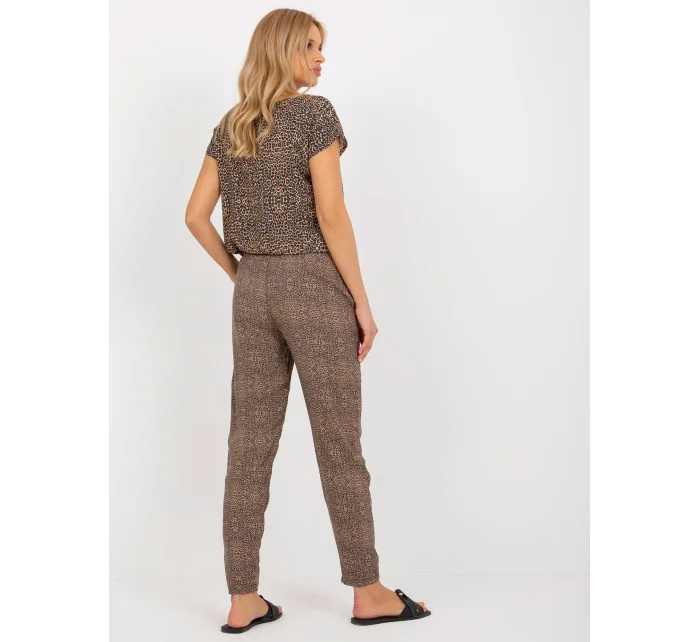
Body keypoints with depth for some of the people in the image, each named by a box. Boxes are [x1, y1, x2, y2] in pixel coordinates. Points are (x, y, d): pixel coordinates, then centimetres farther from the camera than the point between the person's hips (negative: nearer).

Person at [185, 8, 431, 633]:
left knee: (250, 445, 7)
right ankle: (368, 592, 15)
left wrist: (239, 275, 16)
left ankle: (243, 600, 13)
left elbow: (196, 215, 11)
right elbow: (331, 214, -15)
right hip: (314, 286, -6)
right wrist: (363, 301, -10)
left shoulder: (229, 126, 12)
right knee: (339, 443, 2)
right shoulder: (315, 113, -9)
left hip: (253, 290, 7)